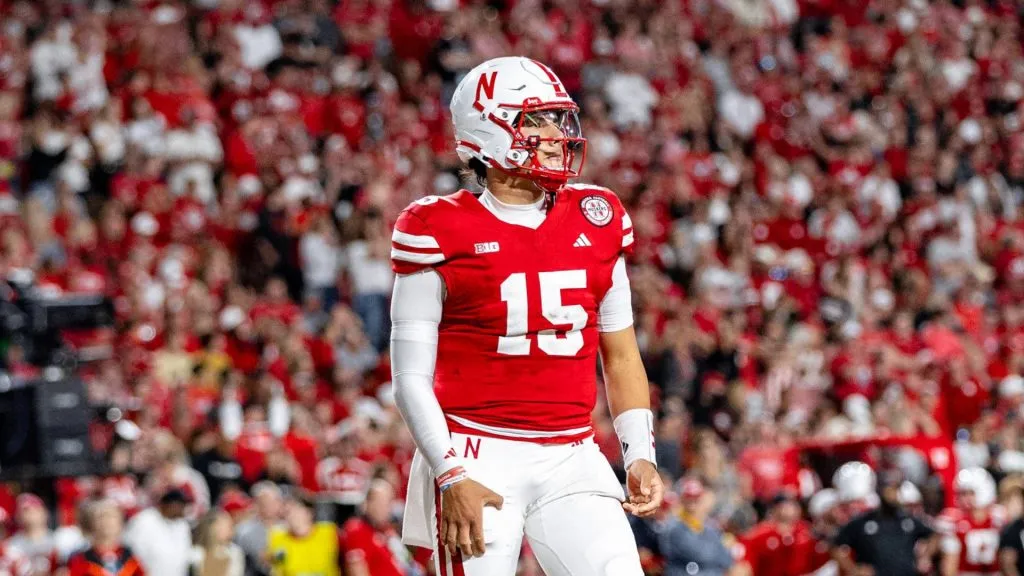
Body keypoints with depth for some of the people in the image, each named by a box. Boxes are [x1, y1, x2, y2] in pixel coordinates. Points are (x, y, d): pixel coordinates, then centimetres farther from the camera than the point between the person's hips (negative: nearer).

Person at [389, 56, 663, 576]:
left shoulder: (596, 223, 10)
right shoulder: (442, 232, -4)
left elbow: (621, 355, 18)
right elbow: (411, 375, -4)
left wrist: (640, 455, 8)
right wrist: (451, 476, -13)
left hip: (572, 459, 4)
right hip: (477, 460, -4)